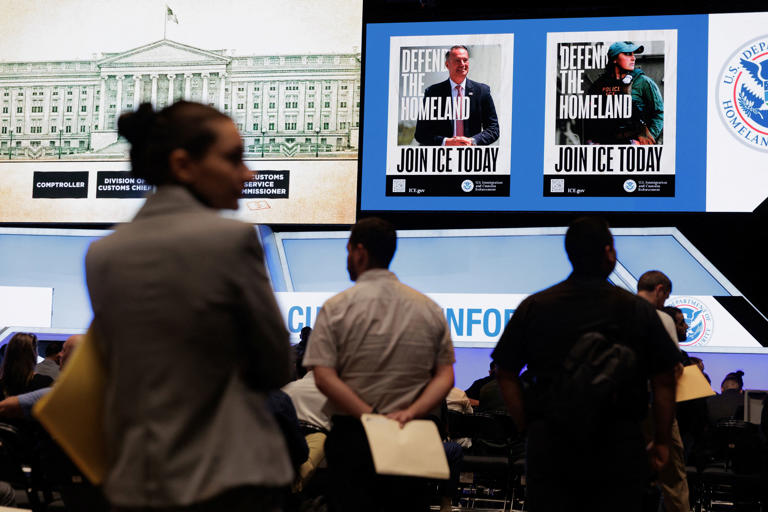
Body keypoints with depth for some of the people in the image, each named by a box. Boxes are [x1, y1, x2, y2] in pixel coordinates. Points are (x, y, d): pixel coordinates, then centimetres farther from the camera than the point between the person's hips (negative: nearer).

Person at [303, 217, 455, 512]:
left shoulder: (336, 308, -3)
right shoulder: (430, 309, 6)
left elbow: (323, 377, -12)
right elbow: (445, 376, 2)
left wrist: (373, 417, -14)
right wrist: (410, 413, -9)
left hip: (352, 434, -3)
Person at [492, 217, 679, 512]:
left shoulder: (533, 307, 1)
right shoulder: (637, 310, -2)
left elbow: (506, 376, 3)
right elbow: (664, 381, 0)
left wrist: (528, 429, 10)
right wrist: (661, 442, 9)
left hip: (549, 444, 1)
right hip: (619, 445, -1)